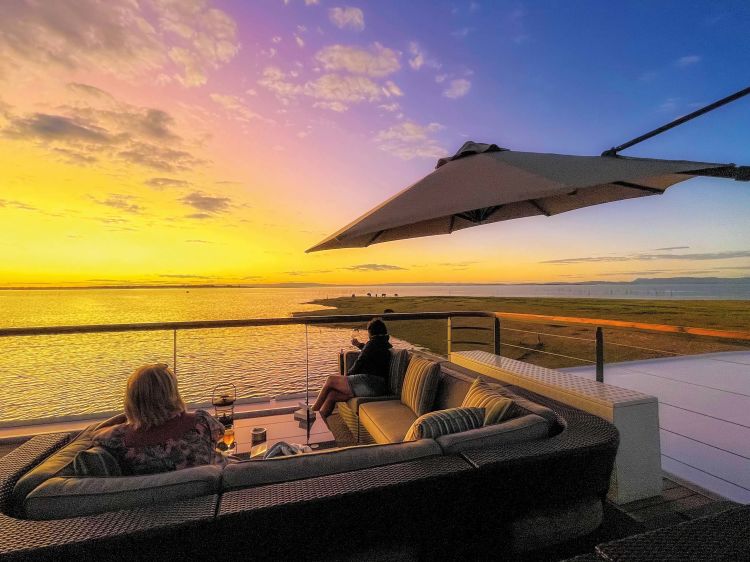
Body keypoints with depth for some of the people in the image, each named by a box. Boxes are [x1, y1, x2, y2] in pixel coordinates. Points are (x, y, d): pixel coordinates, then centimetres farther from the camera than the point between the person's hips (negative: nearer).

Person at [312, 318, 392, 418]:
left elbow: (360, 362, -6)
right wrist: (359, 344, 56)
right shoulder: (385, 344, 22)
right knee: (332, 395, 1)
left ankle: (313, 411, 10)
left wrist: (348, 374, 10)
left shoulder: (373, 343, -6)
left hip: (371, 384, -9)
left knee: (331, 380, -2)